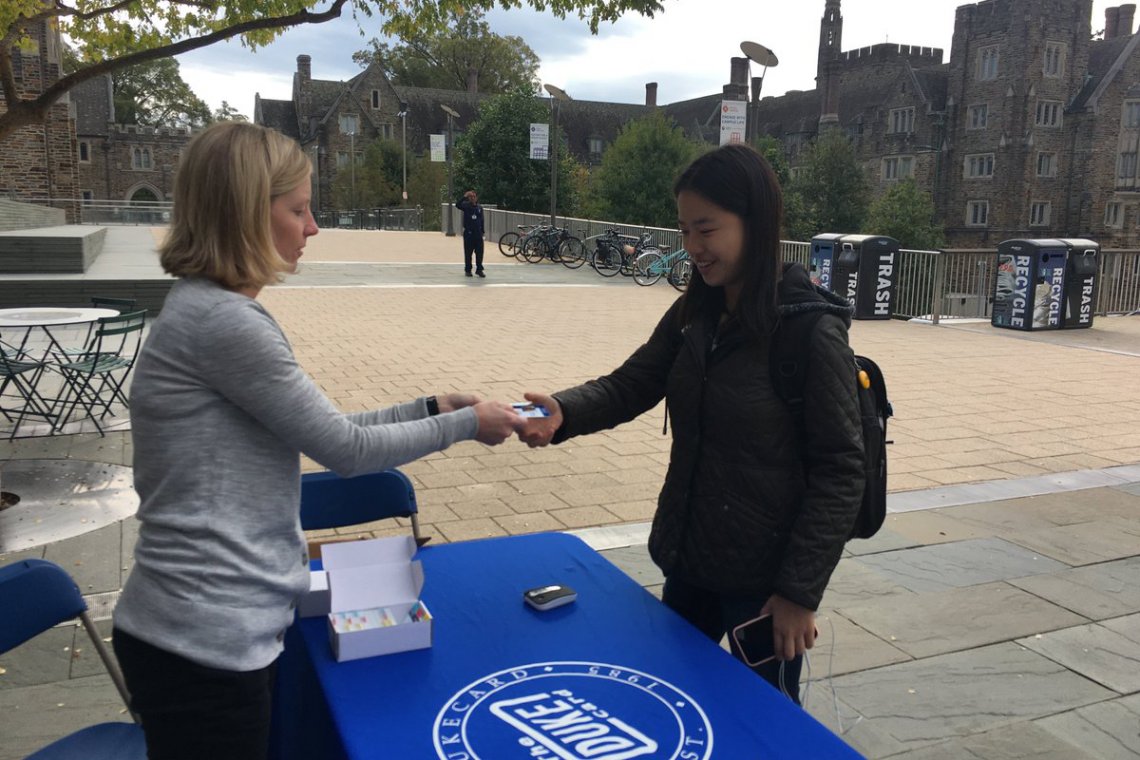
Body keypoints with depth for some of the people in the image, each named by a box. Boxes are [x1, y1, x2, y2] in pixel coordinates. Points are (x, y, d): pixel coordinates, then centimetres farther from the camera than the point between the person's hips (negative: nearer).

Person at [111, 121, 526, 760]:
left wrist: (431, 407, 9)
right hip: (203, 641, -9)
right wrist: (464, 425, -4)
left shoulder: (213, 310, 10)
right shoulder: (220, 320, -20)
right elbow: (346, 449, -15)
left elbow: (320, 431, 13)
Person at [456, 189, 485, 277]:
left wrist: (482, 232, 11)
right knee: (468, 253, 2)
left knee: (480, 252, 0)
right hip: (468, 233, -3)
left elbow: (481, 220, 14)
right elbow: (457, 205, -22)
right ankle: (468, 270, 12)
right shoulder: (466, 206, -1)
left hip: (478, 233, 3)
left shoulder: (480, 207, 10)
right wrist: (464, 196, -27)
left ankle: (479, 269, 8)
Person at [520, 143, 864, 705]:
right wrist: (563, 412, -21)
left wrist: (800, 592, -15)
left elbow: (840, 471, -16)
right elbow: (629, 385, 0)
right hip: (688, 563, 6)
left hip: (763, 584, -6)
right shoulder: (693, 315, 0)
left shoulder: (813, 334, -19)